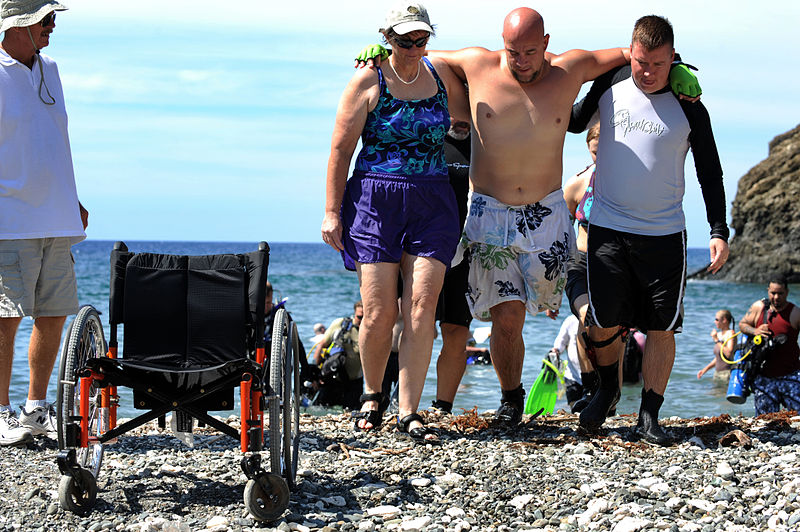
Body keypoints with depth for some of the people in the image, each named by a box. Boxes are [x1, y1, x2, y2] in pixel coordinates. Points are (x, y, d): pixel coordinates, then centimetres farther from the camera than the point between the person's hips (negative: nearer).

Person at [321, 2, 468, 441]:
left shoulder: (441, 74, 10)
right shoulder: (367, 81, -1)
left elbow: (469, 117, 30)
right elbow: (340, 149, -1)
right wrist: (332, 212, -4)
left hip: (432, 203, 3)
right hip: (374, 201, -3)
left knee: (421, 306, -9)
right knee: (379, 311, -7)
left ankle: (408, 411, -4)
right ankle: (372, 396, 19)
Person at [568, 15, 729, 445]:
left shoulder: (689, 109, -4)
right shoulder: (610, 83, 1)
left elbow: (710, 172, 2)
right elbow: (575, 122, 21)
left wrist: (719, 230, -5)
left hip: (664, 235, -1)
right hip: (608, 227, 1)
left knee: (662, 327, -2)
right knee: (605, 324, -1)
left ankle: (649, 417, 8)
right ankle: (607, 389, 28)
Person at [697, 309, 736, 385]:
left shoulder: (730, 333, -9)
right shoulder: (719, 334, 15)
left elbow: (729, 354, -23)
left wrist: (717, 340, -16)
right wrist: (705, 369, 16)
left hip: (727, 373, -8)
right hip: (717, 373, 8)